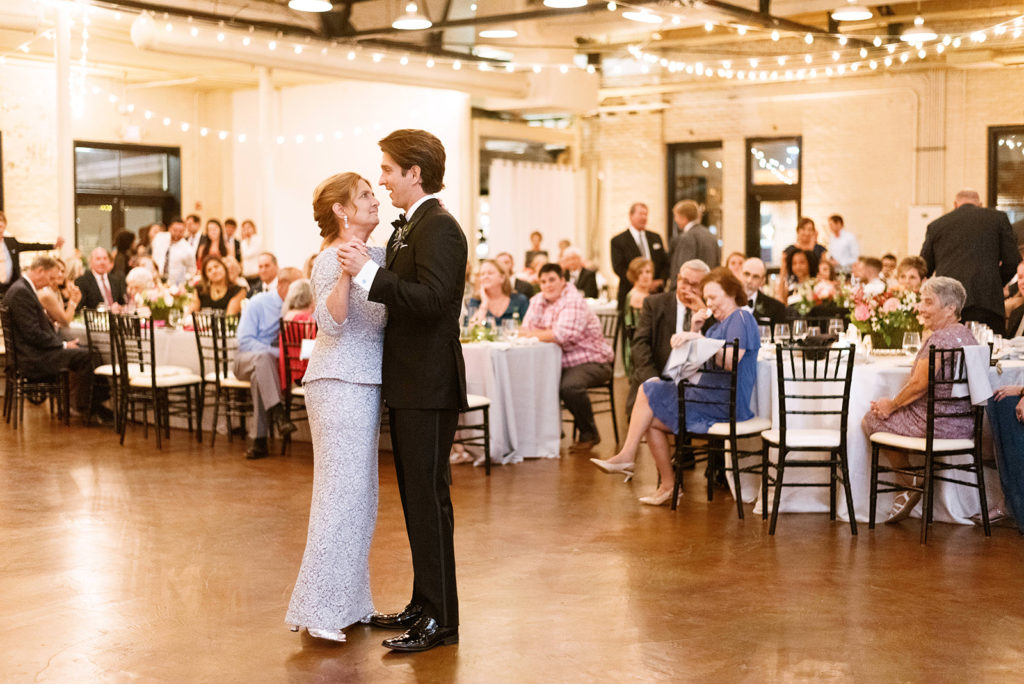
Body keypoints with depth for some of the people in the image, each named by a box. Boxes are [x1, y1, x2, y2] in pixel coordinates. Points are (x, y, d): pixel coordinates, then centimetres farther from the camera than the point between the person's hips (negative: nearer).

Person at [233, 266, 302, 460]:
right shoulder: (258, 303, -5)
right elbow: (245, 341, -13)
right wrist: (276, 353, -22)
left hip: (276, 364, 2)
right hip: (246, 360, -2)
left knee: (259, 376, -34)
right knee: (263, 358, -37)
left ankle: (258, 440, -35)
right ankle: (277, 413, -48)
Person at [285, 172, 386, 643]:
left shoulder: (377, 255, 13)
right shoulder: (331, 259, -11)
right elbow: (331, 323, -23)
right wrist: (347, 272, -34)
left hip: (365, 384, 9)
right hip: (338, 384, -9)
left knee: (360, 494, 12)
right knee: (342, 492, -10)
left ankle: (348, 602, 21)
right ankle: (318, 609, -5)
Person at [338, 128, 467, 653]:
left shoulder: (439, 227, -14)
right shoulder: (408, 228, 17)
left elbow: (430, 298, -27)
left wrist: (368, 272, -28)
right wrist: (363, 269, 15)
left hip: (429, 388, -10)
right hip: (408, 384, 10)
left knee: (428, 497, -4)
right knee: (415, 497, 16)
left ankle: (440, 618, 4)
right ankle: (423, 604, 26)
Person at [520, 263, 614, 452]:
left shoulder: (574, 301, -15)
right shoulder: (538, 301, 8)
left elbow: (563, 335, -28)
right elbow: (525, 330, 0)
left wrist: (534, 334, -15)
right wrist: (549, 333, -16)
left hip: (591, 360, -7)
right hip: (562, 363, 7)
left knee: (570, 386, -33)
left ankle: (589, 434, -10)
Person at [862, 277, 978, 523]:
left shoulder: (939, 339, -21)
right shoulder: (967, 335, 9)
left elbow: (919, 385, -20)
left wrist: (891, 404, -2)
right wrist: (895, 402, 14)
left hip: (937, 426, -9)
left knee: (871, 419, 11)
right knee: (894, 415, 30)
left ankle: (909, 484, 18)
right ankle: (908, 488, 27)